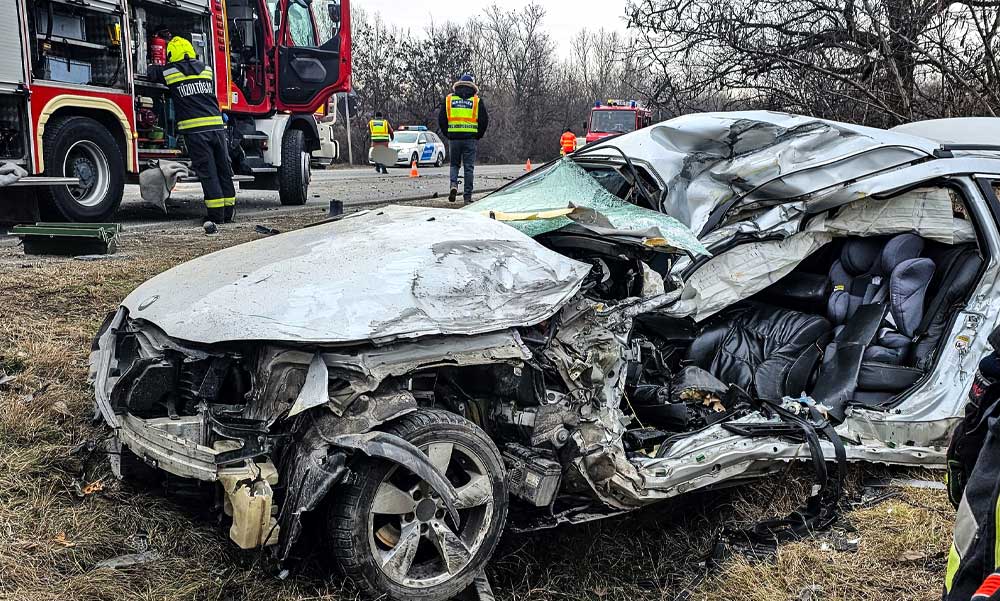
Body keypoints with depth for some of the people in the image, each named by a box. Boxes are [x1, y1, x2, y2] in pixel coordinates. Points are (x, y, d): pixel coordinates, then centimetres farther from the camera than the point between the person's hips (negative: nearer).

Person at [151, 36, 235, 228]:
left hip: (194, 130, -3)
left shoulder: (169, 72, 5)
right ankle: (229, 212, 16)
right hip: (217, 126, 3)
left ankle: (216, 214, -2)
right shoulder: (206, 70, 15)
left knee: (207, 172, -2)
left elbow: (150, 72, 18)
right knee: (224, 170, 11)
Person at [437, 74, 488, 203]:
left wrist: (447, 134, 13)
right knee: (469, 167, 5)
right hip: (471, 138, -1)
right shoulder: (477, 101, 4)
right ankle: (467, 195, 5)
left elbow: (441, 119, 5)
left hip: (453, 138, 1)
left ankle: (454, 185, -8)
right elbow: (484, 120, 0)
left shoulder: (448, 99, 7)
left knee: (454, 164, 16)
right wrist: (478, 136, 11)